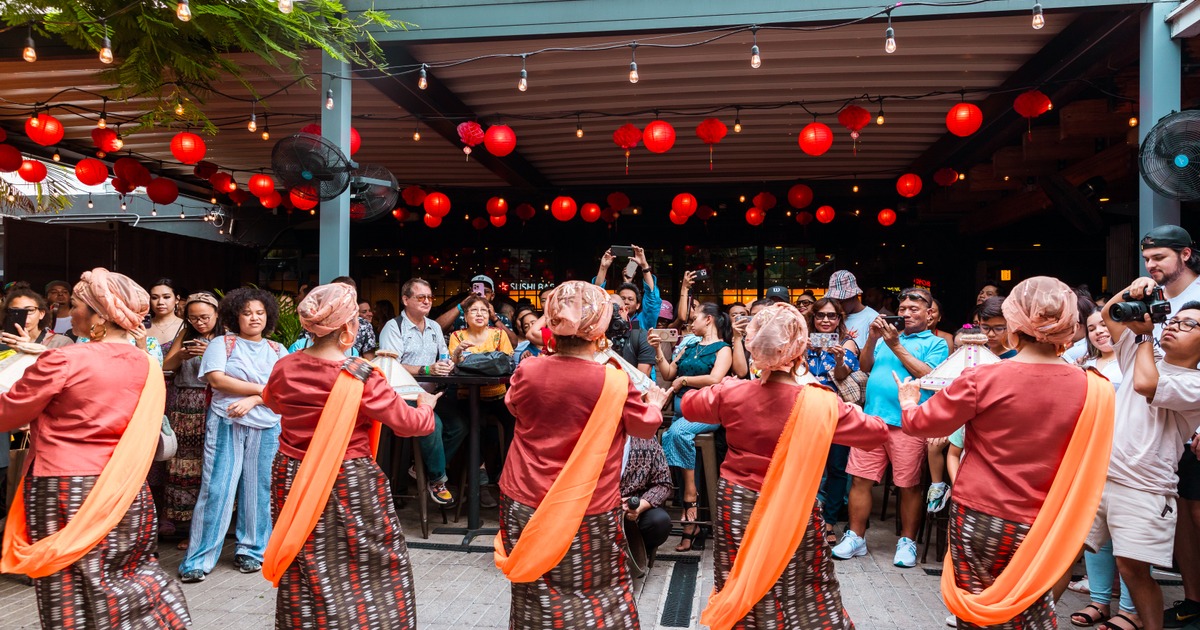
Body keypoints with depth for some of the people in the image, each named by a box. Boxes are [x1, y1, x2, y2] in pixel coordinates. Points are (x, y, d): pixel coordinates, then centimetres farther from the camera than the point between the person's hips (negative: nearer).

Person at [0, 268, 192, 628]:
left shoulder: (63, 361, -15)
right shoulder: (147, 366, 3)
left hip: (65, 490, -5)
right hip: (125, 490, 6)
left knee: (74, 591, 7)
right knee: (133, 572, 18)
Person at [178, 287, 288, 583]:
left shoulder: (277, 351, 12)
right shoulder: (222, 344, 5)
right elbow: (216, 380, -10)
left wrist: (251, 401, -14)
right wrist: (263, 388, -9)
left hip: (266, 428, 3)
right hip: (226, 425, -2)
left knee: (258, 489, 6)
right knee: (217, 489, -4)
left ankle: (251, 550, 19)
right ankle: (199, 559, 4)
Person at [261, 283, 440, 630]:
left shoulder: (284, 368, -3)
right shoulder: (359, 376, -19)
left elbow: (271, 401, 21)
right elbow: (408, 422, -11)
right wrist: (426, 405, 10)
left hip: (293, 478, 6)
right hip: (347, 482, -5)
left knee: (305, 575, 17)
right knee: (364, 571, 10)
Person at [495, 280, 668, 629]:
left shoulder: (527, 371, -11)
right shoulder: (615, 382, -19)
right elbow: (645, 427, -1)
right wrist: (654, 403, 21)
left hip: (525, 504, 3)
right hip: (586, 510, -3)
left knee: (536, 596, 19)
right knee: (595, 597, 16)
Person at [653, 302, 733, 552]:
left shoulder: (723, 348, 3)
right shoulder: (689, 348, 23)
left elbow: (715, 379, -14)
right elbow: (668, 375, 18)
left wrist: (683, 379, -5)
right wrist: (658, 350, 8)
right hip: (682, 408, 6)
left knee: (677, 432, -34)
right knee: (671, 436, -20)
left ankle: (690, 495, -22)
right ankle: (690, 523, -18)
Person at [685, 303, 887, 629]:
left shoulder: (731, 393, -11)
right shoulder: (822, 404, -17)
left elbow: (690, 404, 9)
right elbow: (877, 431, -4)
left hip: (738, 504, 2)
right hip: (792, 508, -2)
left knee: (740, 589, 17)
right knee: (799, 592, 15)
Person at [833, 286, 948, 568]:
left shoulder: (936, 343, 7)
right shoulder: (889, 334, 21)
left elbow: (929, 375, -10)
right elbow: (865, 367, 13)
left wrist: (896, 346, -9)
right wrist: (872, 338, -2)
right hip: (872, 416, 4)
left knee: (909, 486, 3)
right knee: (860, 479, 4)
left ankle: (907, 542, 20)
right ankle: (855, 538, 15)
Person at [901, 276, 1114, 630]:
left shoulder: (982, 380, -17)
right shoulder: (1093, 389, -8)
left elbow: (920, 424, -5)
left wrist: (909, 402, 16)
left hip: (977, 516, -2)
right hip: (1039, 525, 2)